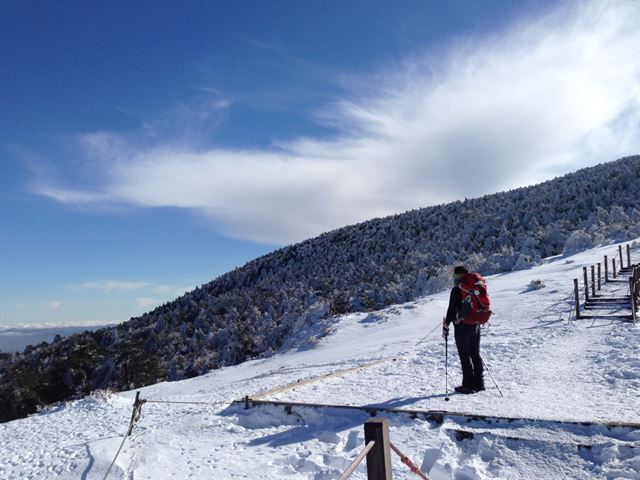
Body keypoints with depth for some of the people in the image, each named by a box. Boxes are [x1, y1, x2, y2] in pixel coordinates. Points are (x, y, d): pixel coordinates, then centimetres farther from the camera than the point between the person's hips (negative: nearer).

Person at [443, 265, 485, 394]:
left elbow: (452, 309, -16)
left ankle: (468, 385, 3)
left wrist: (446, 325, -8)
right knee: (475, 354, 15)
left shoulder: (457, 290, -14)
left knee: (465, 356, 0)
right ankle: (479, 383, 21)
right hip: (475, 326, 7)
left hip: (462, 327, -7)